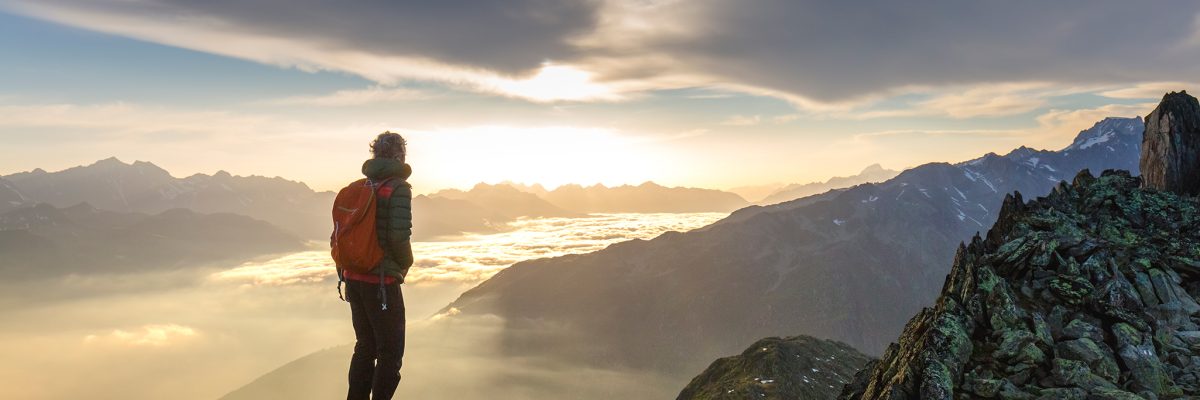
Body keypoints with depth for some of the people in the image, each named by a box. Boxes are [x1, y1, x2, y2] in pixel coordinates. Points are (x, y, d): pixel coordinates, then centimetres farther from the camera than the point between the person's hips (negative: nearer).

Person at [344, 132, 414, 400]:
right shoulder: (398, 188, -12)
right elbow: (400, 236, -20)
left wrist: (345, 272, 18)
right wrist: (405, 265, -1)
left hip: (354, 280, 7)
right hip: (383, 282, -7)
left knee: (365, 347, 19)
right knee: (390, 352, 5)